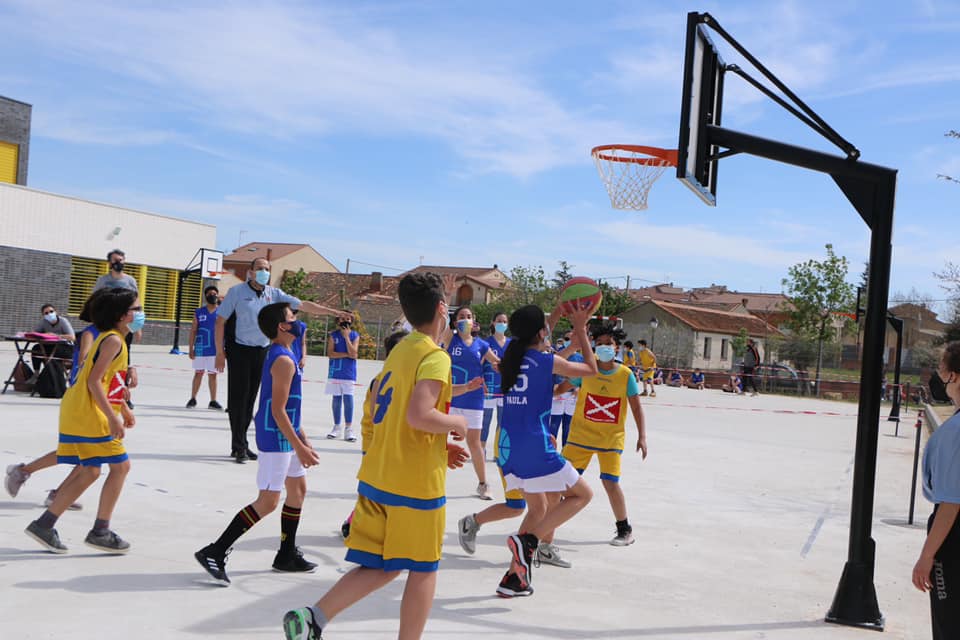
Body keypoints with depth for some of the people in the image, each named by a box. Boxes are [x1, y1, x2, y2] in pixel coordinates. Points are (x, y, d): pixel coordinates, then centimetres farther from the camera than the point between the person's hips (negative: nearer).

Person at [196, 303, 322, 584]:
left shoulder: (278, 354, 12)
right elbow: (278, 410, -22)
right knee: (267, 502, -8)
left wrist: (301, 438, 23)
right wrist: (299, 447, -21)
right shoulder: (284, 360, -19)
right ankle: (215, 553, -5)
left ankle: (287, 555, 28)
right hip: (276, 438, -11)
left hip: (285, 435, 11)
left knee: (298, 489, 18)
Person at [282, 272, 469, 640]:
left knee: (381, 568, 14)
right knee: (423, 569, 8)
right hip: (417, 483, -8)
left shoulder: (398, 351, 12)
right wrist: (457, 423, -10)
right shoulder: (435, 357, -14)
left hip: (376, 475, 8)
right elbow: (419, 415, -29)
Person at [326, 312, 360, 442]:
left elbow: (353, 354, -12)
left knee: (348, 399, -6)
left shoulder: (355, 336, 1)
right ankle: (336, 427, 16)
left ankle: (348, 429, -2)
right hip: (335, 372, 1)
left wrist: (346, 336, -12)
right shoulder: (333, 335, 3)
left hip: (349, 373, -1)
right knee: (336, 399, 7)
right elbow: (330, 354, -6)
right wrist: (346, 355, -13)